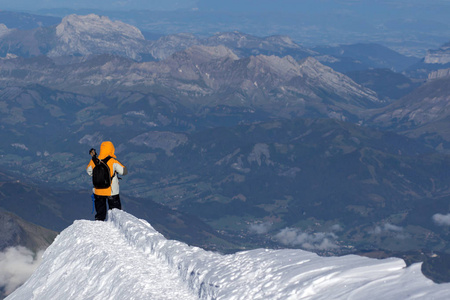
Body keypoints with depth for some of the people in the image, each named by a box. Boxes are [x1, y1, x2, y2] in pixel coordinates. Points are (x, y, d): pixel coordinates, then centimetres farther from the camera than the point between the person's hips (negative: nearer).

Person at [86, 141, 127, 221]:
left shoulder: (94, 161, -7)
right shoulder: (113, 161, -18)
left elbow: (89, 172, 11)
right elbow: (124, 171, -12)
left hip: (98, 192, 3)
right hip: (112, 192, -3)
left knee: (100, 214, 17)